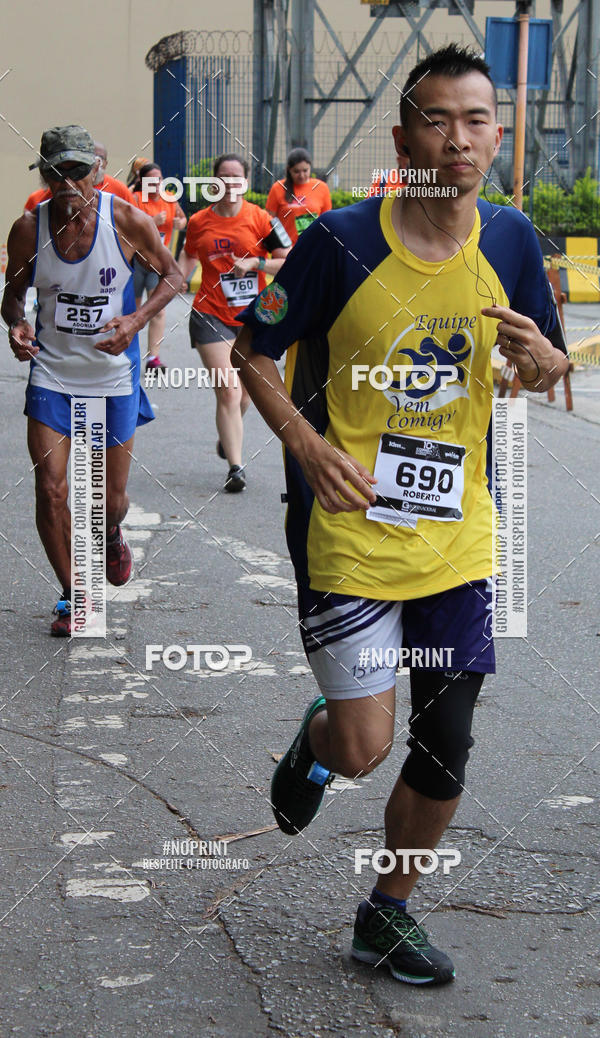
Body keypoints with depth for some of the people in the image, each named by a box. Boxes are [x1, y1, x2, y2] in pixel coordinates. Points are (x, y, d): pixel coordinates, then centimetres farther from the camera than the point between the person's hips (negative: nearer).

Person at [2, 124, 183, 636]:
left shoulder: (127, 220, -12)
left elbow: (173, 275, 0)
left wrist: (137, 320, -17)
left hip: (114, 375, -1)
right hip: (51, 372, 1)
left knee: (112, 498, 8)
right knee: (50, 489, -8)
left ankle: (111, 537, 46)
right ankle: (73, 596, 12)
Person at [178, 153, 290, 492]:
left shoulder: (261, 219, -5)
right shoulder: (199, 222, 0)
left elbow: (290, 261, -5)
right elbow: (189, 257, 19)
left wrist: (255, 263, -17)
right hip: (211, 316, -1)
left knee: (245, 391, 14)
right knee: (228, 392, -10)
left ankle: (228, 435, 45)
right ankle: (235, 467, -7)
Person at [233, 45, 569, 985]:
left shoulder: (510, 241, 0)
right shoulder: (341, 241, -12)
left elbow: (548, 372, 12)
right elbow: (253, 351, -2)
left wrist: (540, 357, -13)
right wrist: (307, 443, -18)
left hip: (458, 536, 4)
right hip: (351, 531, -4)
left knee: (445, 748, 7)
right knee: (363, 749, -5)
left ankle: (389, 911, 30)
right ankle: (313, 742, 33)